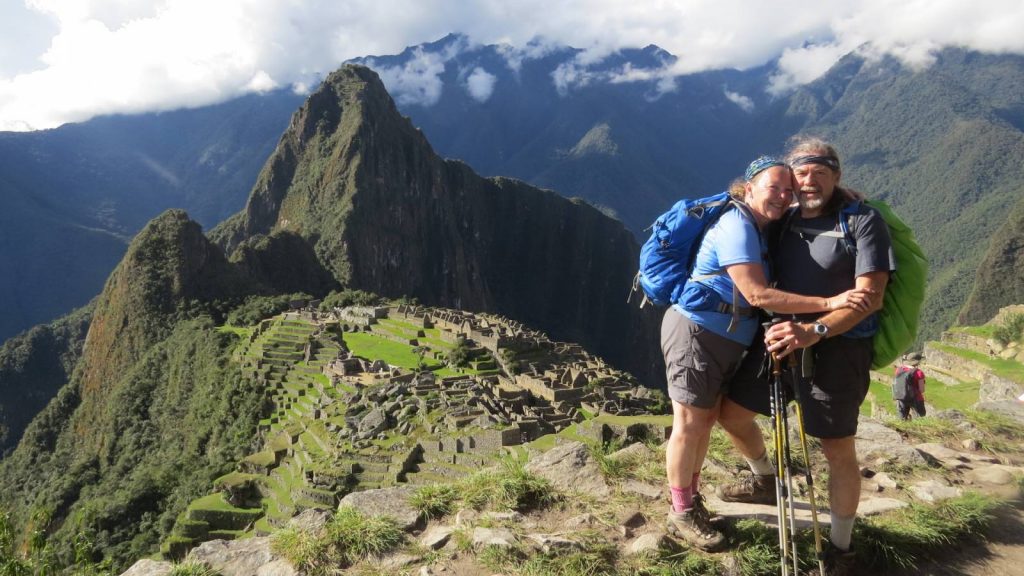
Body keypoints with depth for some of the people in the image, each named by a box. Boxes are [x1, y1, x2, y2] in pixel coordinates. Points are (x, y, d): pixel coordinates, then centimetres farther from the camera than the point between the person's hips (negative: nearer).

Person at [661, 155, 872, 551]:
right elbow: (758, 295, -26)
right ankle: (680, 515, 12)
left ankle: (691, 497, 31)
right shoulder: (736, 227, -19)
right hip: (695, 332, -9)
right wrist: (828, 303, -29)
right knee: (690, 424, -1)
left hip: (725, 339, 9)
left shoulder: (764, 230, 11)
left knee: (707, 418, 16)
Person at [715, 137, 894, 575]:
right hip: (784, 338, 6)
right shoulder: (785, 223, 8)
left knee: (838, 450, 0)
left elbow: (870, 296, -18)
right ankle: (766, 481, 38)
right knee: (730, 411, 10)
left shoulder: (863, 221, -8)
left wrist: (813, 331, -30)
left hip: (837, 348, -6)